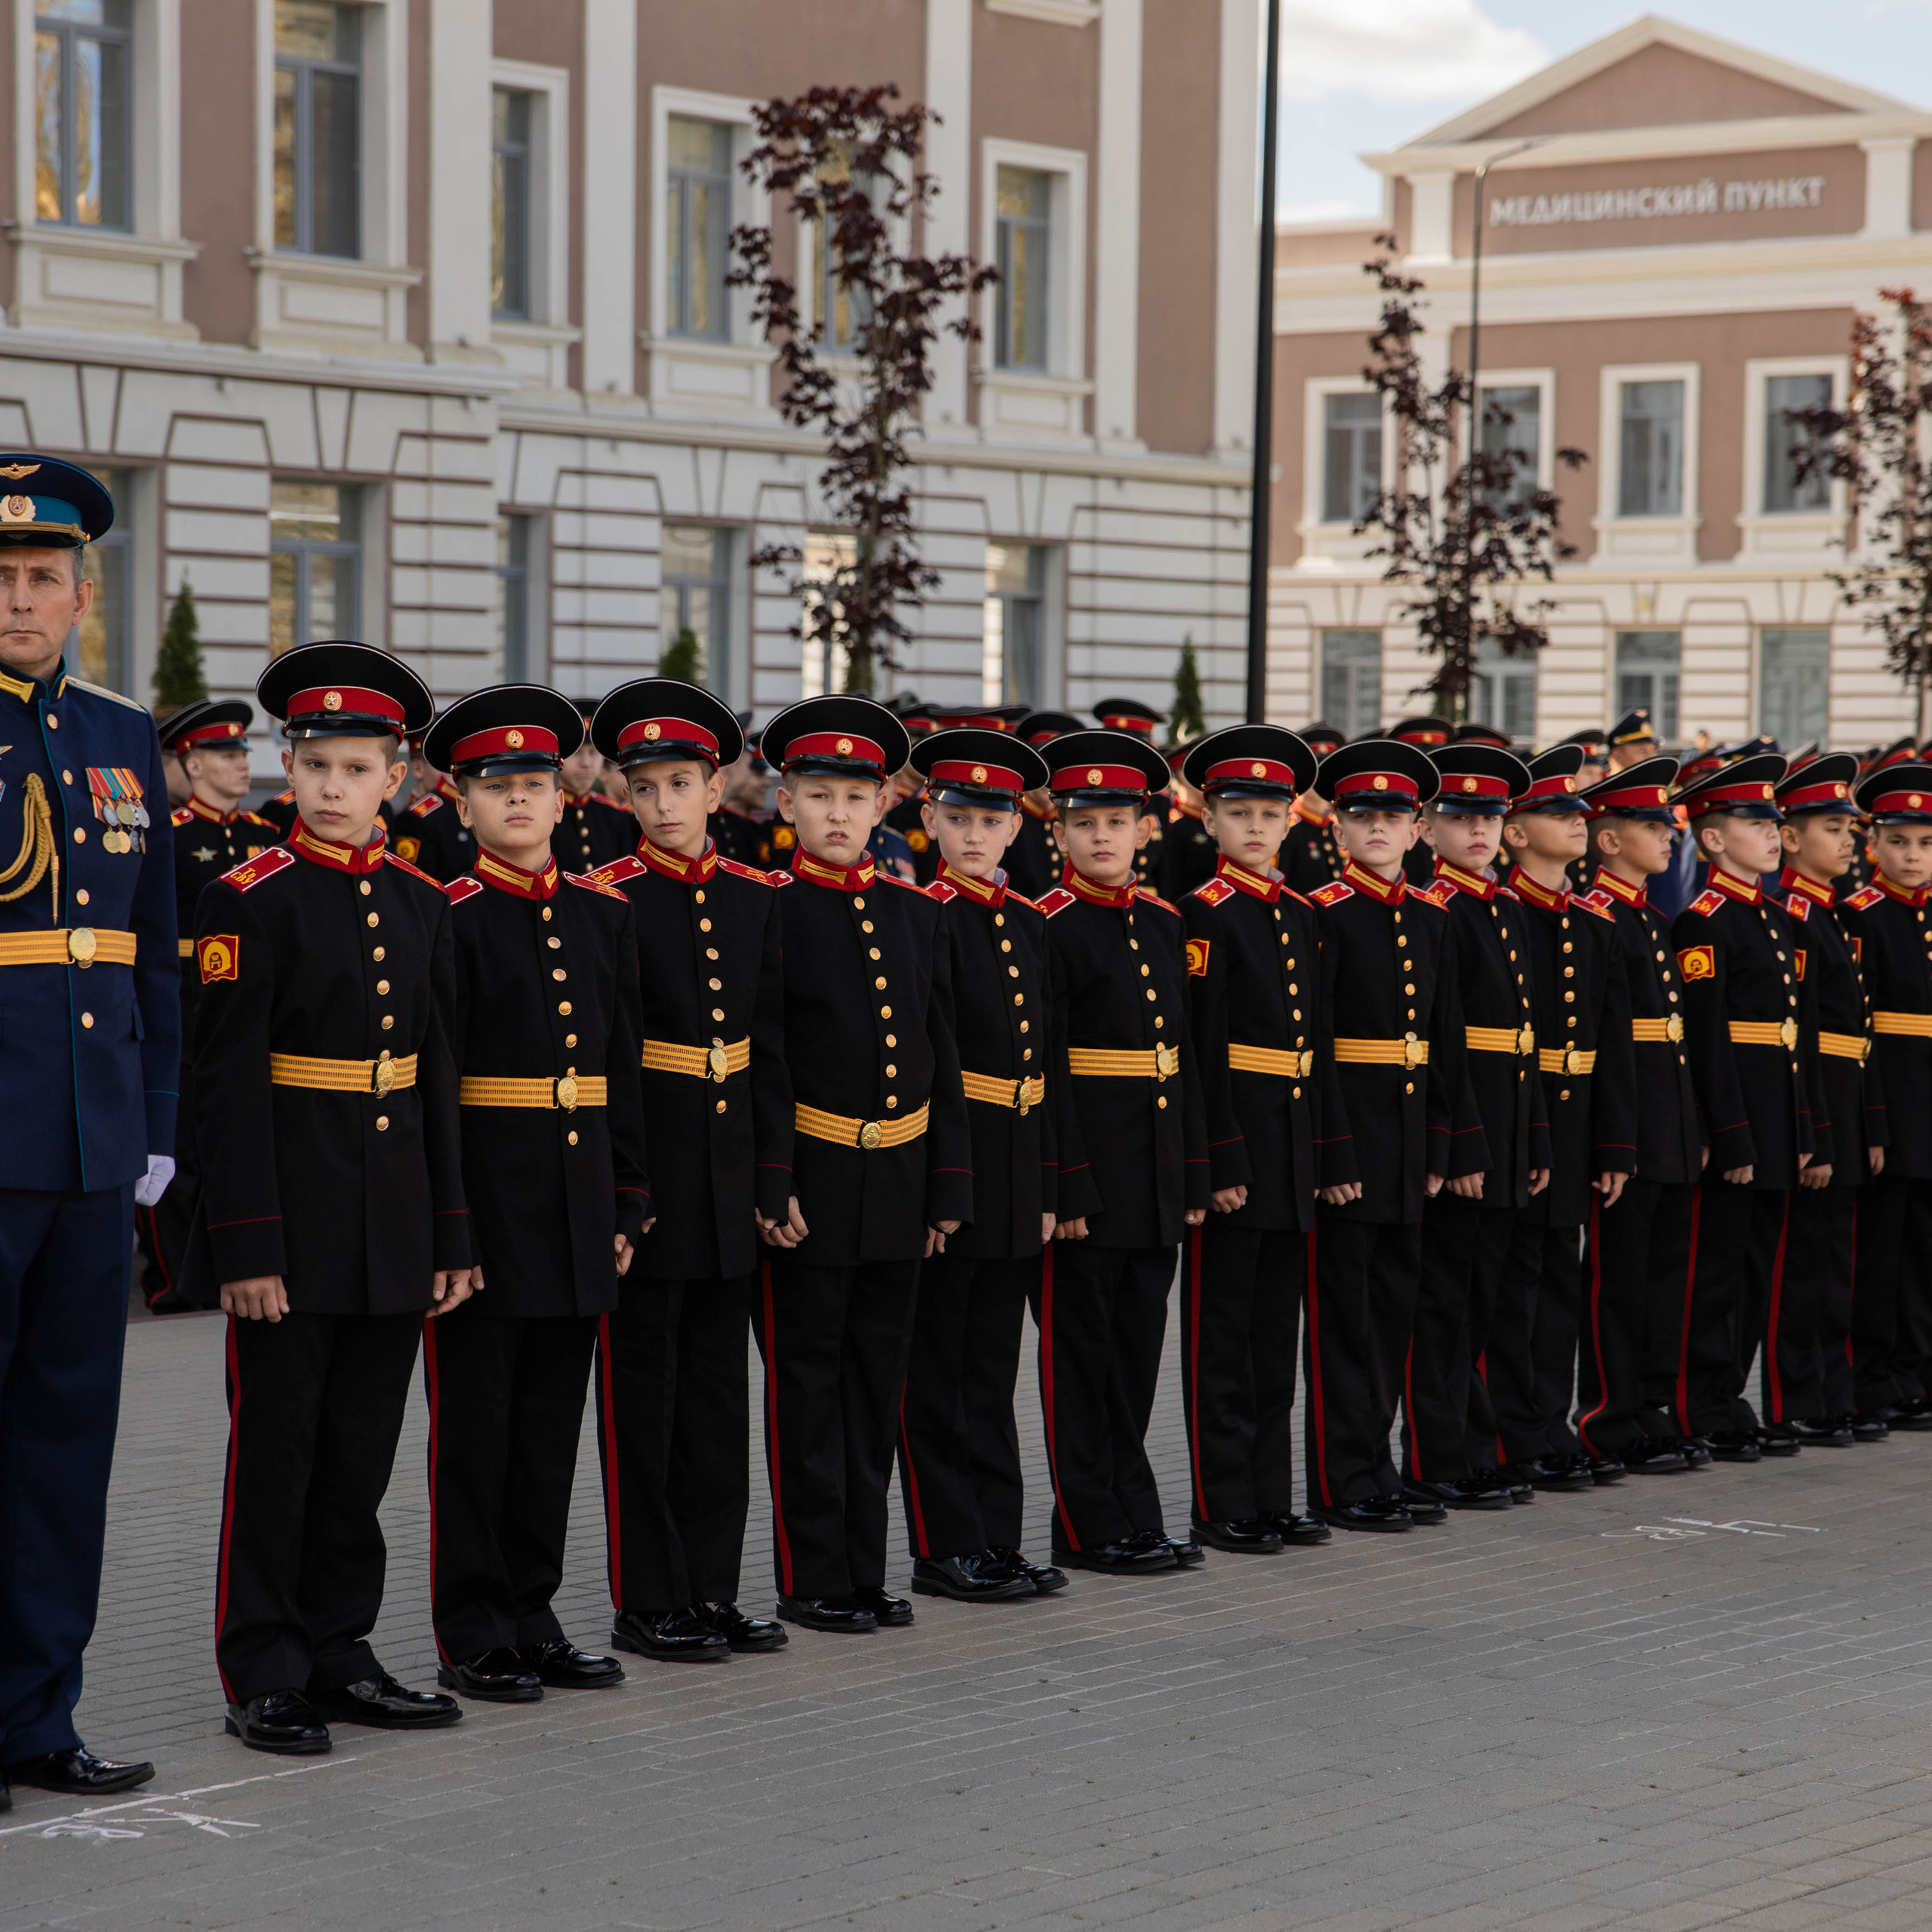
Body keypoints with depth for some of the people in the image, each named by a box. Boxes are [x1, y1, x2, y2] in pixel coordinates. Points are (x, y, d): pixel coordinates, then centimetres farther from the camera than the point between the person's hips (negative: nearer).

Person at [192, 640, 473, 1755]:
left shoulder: (421, 902, 9)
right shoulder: (253, 900, -8)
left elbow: (437, 1073, 12)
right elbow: (228, 1083, -11)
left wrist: (452, 1234, 9)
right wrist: (248, 1245, -16)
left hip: (395, 1226, 5)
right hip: (295, 1216, -5)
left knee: (362, 1451, 11)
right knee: (277, 1449, 1)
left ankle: (339, 1657, 21)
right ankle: (264, 1681, 8)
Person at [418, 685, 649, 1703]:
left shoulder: (603, 915, 11)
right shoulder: (449, 919, -6)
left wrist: (627, 1202, 10)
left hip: (578, 1203, 5)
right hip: (483, 1198, -5)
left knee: (551, 1423, 10)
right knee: (474, 1421, 1)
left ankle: (531, 1616, 19)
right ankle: (473, 1638, 8)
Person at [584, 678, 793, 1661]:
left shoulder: (754, 899, 7)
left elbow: (769, 1051, 10)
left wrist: (773, 1175, 6)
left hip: (729, 1175, 5)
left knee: (716, 1391, 11)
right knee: (641, 1391, 2)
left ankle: (710, 1589, 18)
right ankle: (647, 1604, 8)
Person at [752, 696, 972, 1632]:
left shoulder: (915, 913, 9)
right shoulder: (765, 912, -6)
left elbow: (943, 1057, 12)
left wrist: (950, 1184, 8)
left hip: (898, 1176, 5)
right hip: (808, 1175, -5)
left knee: (876, 1378, 10)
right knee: (807, 1379, 1)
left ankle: (864, 1569, 18)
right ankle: (812, 1580, 8)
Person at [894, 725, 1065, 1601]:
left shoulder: (1026, 923, 12)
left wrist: (1047, 1184, 13)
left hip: (1012, 1178, 7)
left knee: (992, 1371, 12)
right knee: (935, 1372, 1)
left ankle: (997, 1540, 17)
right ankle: (944, 1550, 6)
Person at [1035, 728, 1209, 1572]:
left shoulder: (1163, 922, 12)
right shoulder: (1049, 926, -9)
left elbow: (1182, 1052, 14)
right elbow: (1042, 1065, -13)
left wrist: (1194, 1174, 10)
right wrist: (1066, 1184, -18)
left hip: (1155, 1173, 7)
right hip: (1088, 1168, -7)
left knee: (1138, 1345, 11)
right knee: (1081, 1346, 1)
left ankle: (1133, 1518, 18)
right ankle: (1090, 1526, 7)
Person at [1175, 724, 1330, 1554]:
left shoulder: (1301, 915, 13)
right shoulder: (1206, 913, -8)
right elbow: (1202, 1043, -13)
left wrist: (1319, 1150, 11)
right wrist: (1221, 1159, -18)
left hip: (1292, 1153, 7)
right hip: (1231, 1145, -7)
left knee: (1277, 1329, 11)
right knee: (1222, 1330, 0)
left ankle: (1271, 1498, 17)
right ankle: (1221, 1507, 4)